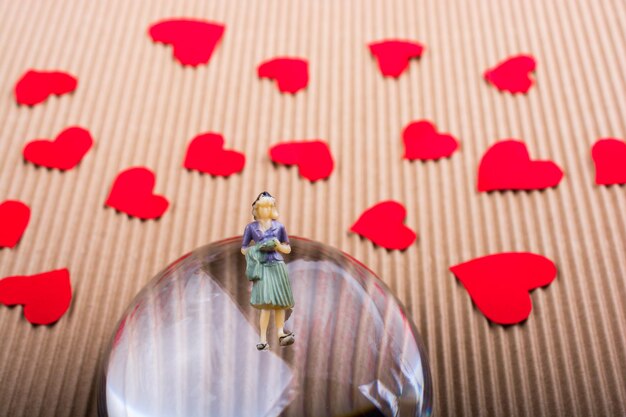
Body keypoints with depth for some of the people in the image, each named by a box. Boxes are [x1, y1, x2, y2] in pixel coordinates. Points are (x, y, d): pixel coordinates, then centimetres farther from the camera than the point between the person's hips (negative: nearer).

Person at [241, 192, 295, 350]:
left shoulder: (279, 226, 10)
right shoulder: (251, 227, 7)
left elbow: (288, 249, 16)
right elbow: (243, 249, 12)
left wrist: (278, 245, -5)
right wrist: (257, 248, -6)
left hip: (277, 266, 3)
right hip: (261, 267, -3)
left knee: (279, 302, 2)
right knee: (267, 303, -13)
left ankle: (281, 334, 7)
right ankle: (263, 339, -10)